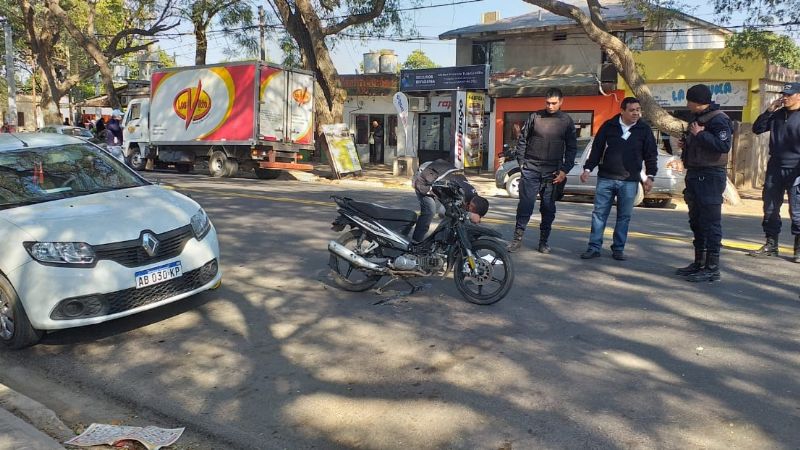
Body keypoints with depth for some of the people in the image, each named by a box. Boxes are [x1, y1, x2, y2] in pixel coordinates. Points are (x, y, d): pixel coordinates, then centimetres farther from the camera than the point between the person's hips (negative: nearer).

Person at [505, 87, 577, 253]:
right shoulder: (535, 117, 4)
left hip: (552, 172, 1)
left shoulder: (567, 121, 5)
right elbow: (522, 139, 8)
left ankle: (543, 241, 16)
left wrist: (564, 170, -2)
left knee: (548, 208, 6)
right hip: (531, 169, -1)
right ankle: (517, 238, 5)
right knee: (525, 204, -3)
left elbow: (572, 148, 6)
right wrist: (521, 162, 1)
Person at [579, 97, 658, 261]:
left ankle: (618, 249, 14)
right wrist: (588, 168, 0)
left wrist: (650, 176, -3)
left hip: (630, 181, 0)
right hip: (606, 178, 0)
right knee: (599, 213, 1)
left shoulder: (644, 129, 3)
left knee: (624, 216, 5)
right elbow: (596, 149, 6)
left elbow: (651, 154, 5)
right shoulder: (609, 126, 2)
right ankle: (594, 247, 6)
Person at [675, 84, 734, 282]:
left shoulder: (718, 119, -13)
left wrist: (700, 134, -21)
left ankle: (712, 268, -4)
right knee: (696, 221, 15)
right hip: (695, 175, 11)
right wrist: (686, 143, 11)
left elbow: (723, 146, -27)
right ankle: (699, 263, 25)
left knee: (711, 223, -8)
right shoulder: (697, 118, 18)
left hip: (710, 177, -10)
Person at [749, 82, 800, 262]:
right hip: (775, 168, 6)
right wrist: (769, 111, -2)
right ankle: (771, 245, 18)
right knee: (770, 208, 9)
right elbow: (757, 129, 10)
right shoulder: (777, 115, 12)